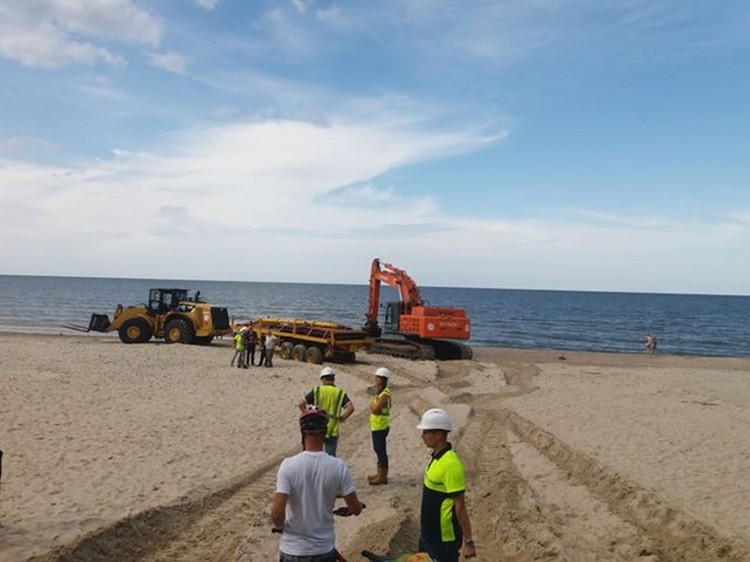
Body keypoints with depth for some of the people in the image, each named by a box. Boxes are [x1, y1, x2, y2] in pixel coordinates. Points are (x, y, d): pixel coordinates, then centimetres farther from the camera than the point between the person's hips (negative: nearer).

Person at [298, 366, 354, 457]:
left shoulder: (316, 391, -3)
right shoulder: (340, 393, -1)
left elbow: (301, 404, -9)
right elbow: (350, 408, -12)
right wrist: (341, 419, -1)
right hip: (332, 431, 0)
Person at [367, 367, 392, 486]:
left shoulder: (384, 394, -19)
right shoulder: (380, 392, 13)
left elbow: (375, 409, -22)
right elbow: (373, 408, 14)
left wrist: (372, 406, -4)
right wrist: (373, 407, -5)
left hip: (380, 427, -10)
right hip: (376, 426, 10)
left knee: (381, 450, -4)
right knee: (378, 449, 17)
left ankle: (382, 476, 3)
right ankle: (379, 473, 28)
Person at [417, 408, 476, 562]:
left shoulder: (450, 464, -25)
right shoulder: (437, 457, 3)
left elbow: (460, 506, -23)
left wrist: (468, 541, -19)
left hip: (444, 538, -9)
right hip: (429, 532, 9)